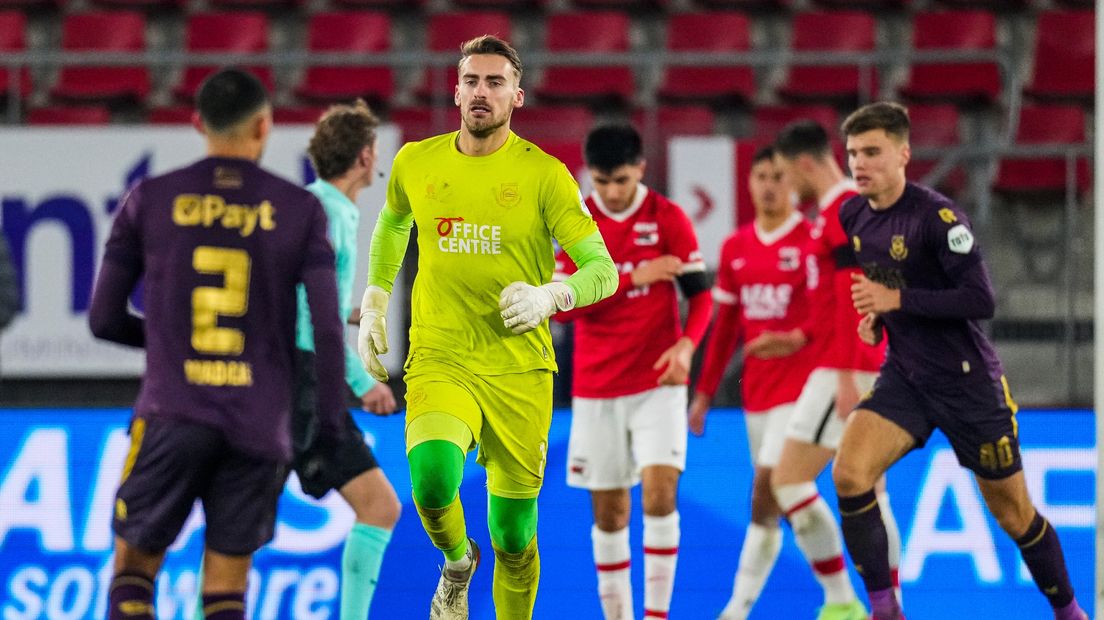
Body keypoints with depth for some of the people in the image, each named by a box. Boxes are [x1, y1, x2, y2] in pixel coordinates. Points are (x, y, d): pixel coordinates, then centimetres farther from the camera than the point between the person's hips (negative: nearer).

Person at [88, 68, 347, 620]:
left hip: (171, 415, 0)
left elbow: (104, 320, 7)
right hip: (259, 426, 0)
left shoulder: (149, 201, 3)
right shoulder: (300, 211, 2)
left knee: (133, 566, 13)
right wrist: (329, 427, 4)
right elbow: (328, 330, -4)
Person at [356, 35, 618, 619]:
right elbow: (392, 223, 29)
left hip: (520, 374, -1)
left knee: (514, 540, 3)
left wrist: (550, 296, -24)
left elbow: (604, 271, -5)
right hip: (438, 365, 1)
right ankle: (457, 561, 6)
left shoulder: (543, 174, -4)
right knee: (432, 478, -27)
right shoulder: (415, 163, 5)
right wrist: (374, 304, 21)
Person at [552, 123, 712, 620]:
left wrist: (687, 344, -21)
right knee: (609, 510, 5)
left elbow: (700, 296, -1)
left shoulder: (668, 219, -3)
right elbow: (561, 307, -7)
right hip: (596, 387, 2)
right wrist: (633, 278, -16)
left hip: (657, 380, -2)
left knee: (660, 491, -17)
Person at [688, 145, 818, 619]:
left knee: (766, 498, -13)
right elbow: (725, 326, 17)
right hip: (757, 388, 6)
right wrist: (704, 392, 16)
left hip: (800, 383, -6)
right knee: (781, 499, 9)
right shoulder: (736, 248, 10)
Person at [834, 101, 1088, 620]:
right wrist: (872, 315, 3)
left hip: (967, 379, -5)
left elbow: (981, 300, -24)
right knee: (849, 474, -19)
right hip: (904, 377, 5)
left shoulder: (938, 216, -19)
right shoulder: (852, 217, 2)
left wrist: (896, 300, -27)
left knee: (1012, 513, 6)